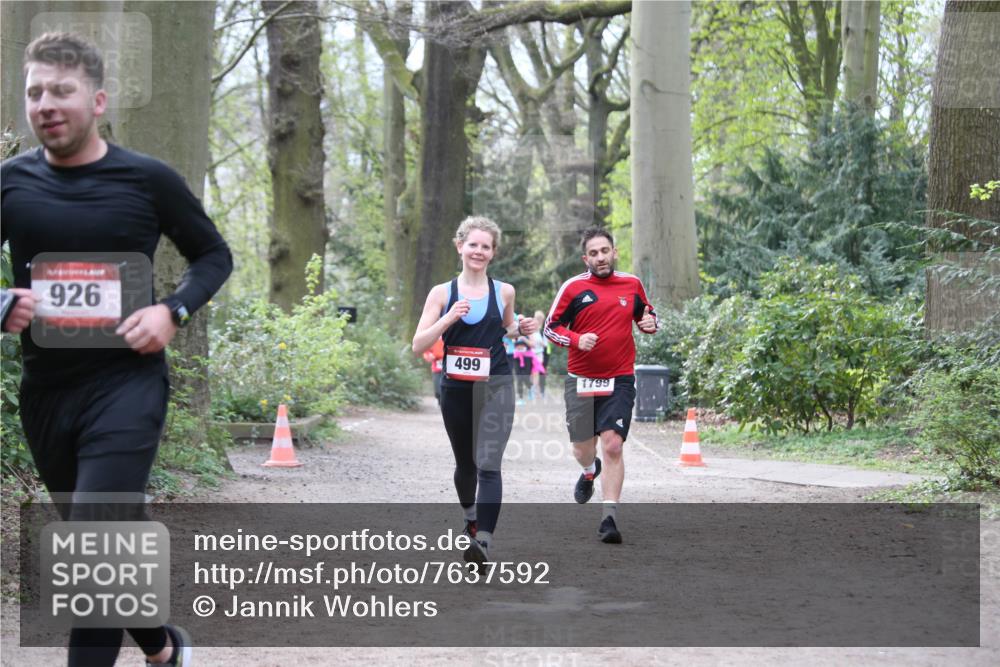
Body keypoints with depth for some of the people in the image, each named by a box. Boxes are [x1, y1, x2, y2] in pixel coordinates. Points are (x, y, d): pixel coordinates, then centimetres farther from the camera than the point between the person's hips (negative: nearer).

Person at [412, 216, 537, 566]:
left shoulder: (504, 292, 4)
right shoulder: (442, 293, 1)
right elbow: (418, 344, -4)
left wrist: (521, 330, 0)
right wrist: (449, 318, -17)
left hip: (496, 387, -1)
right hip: (456, 389, 1)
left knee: (488, 464, -16)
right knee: (465, 464, 17)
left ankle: (483, 541, -25)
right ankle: (470, 515, 47)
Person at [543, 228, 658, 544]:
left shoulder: (632, 284, 6)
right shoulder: (574, 287, -2)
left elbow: (646, 315, 22)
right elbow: (551, 327, 2)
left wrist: (650, 323, -2)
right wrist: (577, 340, -16)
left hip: (619, 381, 0)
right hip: (581, 381, 0)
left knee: (612, 446, -13)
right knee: (582, 450, 10)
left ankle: (609, 518, -9)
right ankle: (590, 472, 48)